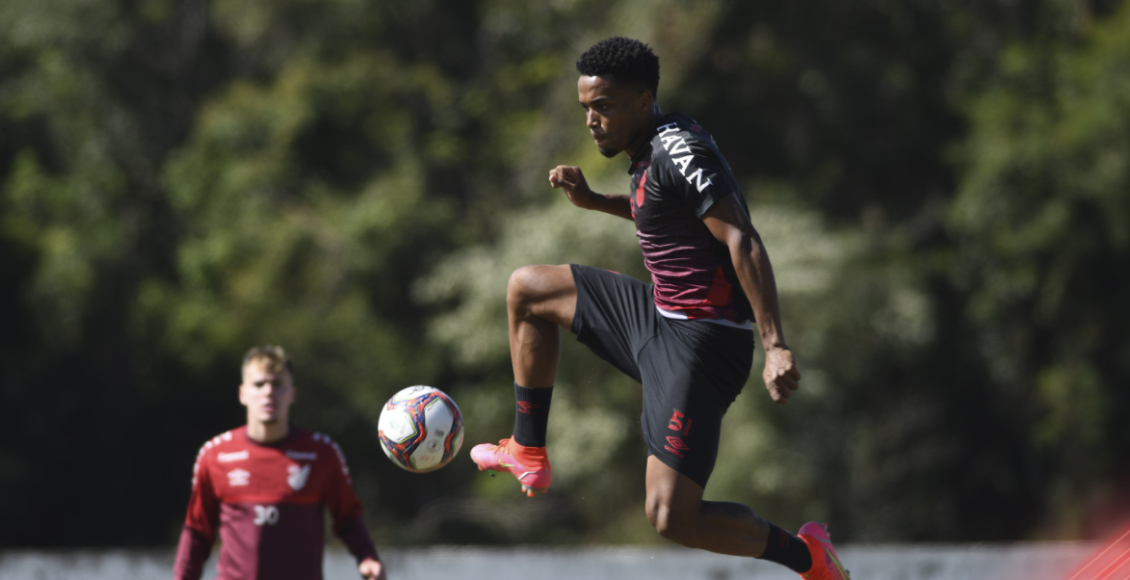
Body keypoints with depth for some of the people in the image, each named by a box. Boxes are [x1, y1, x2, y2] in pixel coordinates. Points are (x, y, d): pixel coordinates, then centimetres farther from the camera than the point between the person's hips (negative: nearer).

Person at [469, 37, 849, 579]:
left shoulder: (679, 150, -21)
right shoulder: (651, 150, 9)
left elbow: (743, 243, -27)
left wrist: (776, 347, -33)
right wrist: (594, 201, 19)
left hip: (697, 345, -10)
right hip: (658, 314, 10)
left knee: (672, 518, -16)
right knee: (526, 290, 19)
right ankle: (528, 454, 26)